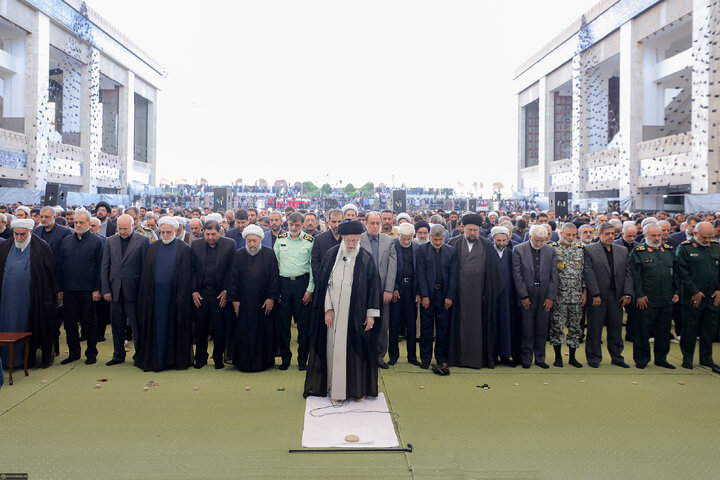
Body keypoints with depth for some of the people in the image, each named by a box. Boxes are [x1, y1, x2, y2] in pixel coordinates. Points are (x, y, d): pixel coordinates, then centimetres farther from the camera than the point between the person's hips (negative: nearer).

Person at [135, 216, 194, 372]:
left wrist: (182, 297, -9)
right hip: (155, 296, 3)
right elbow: (145, 274, 9)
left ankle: (178, 359, 15)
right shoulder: (153, 248, 9)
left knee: (175, 328, 4)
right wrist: (146, 296, 1)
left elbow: (187, 276, -3)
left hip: (174, 295, -3)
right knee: (156, 328, 6)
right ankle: (155, 359, 16)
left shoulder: (184, 249, -1)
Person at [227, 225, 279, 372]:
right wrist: (234, 299, -1)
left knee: (264, 332, 4)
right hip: (243, 303, 1)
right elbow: (233, 278, 5)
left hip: (265, 302, -1)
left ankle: (263, 361, 17)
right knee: (243, 333, 3)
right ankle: (244, 362, 14)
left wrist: (272, 298, -7)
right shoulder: (239, 255, 5)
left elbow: (275, 277, -1)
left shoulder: (269, 254, 0)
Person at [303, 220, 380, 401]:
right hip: (334, 313, 1)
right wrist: (328, 309, -4)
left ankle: (358, 388, 18)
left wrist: (372, 314, -4)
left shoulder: (366, 258, -1)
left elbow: (373, 287, 0)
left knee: (357, 349, 5)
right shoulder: (332, 255, 2)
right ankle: (336, 388, 16)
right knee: (335, 349, 5)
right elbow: (325, 284, 3)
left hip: (357, 314, -1)